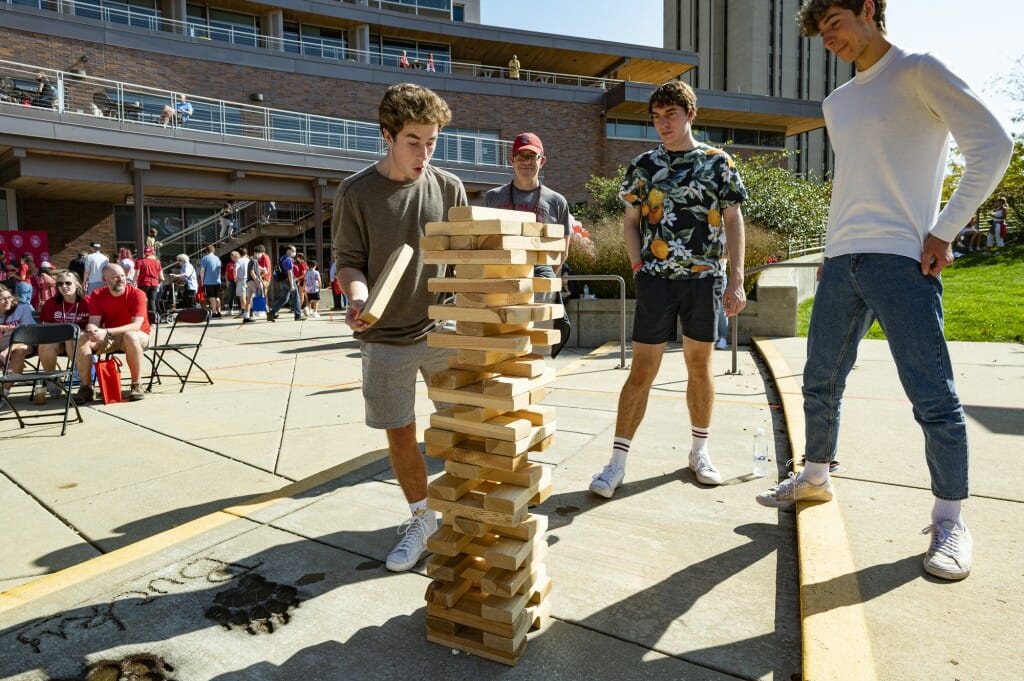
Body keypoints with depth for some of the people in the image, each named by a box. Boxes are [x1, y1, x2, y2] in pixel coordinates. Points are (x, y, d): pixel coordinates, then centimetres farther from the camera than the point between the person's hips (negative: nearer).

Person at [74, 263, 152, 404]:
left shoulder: (137, 294, -16)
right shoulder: (97, 295, -3)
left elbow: (136, 326, -25)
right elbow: (93, 323, -7)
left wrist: (106, 332, -37)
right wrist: (92, 330, -34)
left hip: (139, 336, -4)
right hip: (109, 338, 4)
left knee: (130, 337, -39)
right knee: (82, 340, -21)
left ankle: (136, 385, -24)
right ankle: (86, 387, -9)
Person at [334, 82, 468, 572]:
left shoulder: (449, 188, 0)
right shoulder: (356, 192, -4)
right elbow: (349, 261, -1)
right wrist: (358, 298, -22)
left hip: (444, 329, 1)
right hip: (386, 337, -1)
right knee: (399, 433, 8)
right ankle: (421, 519, 29)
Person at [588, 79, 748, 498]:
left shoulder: (718, 162, 5)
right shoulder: (644, 165, 8)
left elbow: (733, 223, 3)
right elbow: (631, 222, 12)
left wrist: (736, 280, -5)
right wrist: (638, 266, -2)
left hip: (704, 278, 0)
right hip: (656, 279, 0)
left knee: (699, 365, 9)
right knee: (642, 370, -3)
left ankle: (700, 451, 25)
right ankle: (618, 461, 2)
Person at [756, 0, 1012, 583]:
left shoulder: (918, 72, 0)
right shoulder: (837, 103, 20)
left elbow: (993, 145, -7)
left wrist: (943, 231, -12)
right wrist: (835, 245, 16)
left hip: (901, 260, -7)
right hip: (842, 262, 7)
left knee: (933, 395, -4)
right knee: (821, 384, 12)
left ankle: (951, 522, 9)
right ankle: (815, 478, 30)